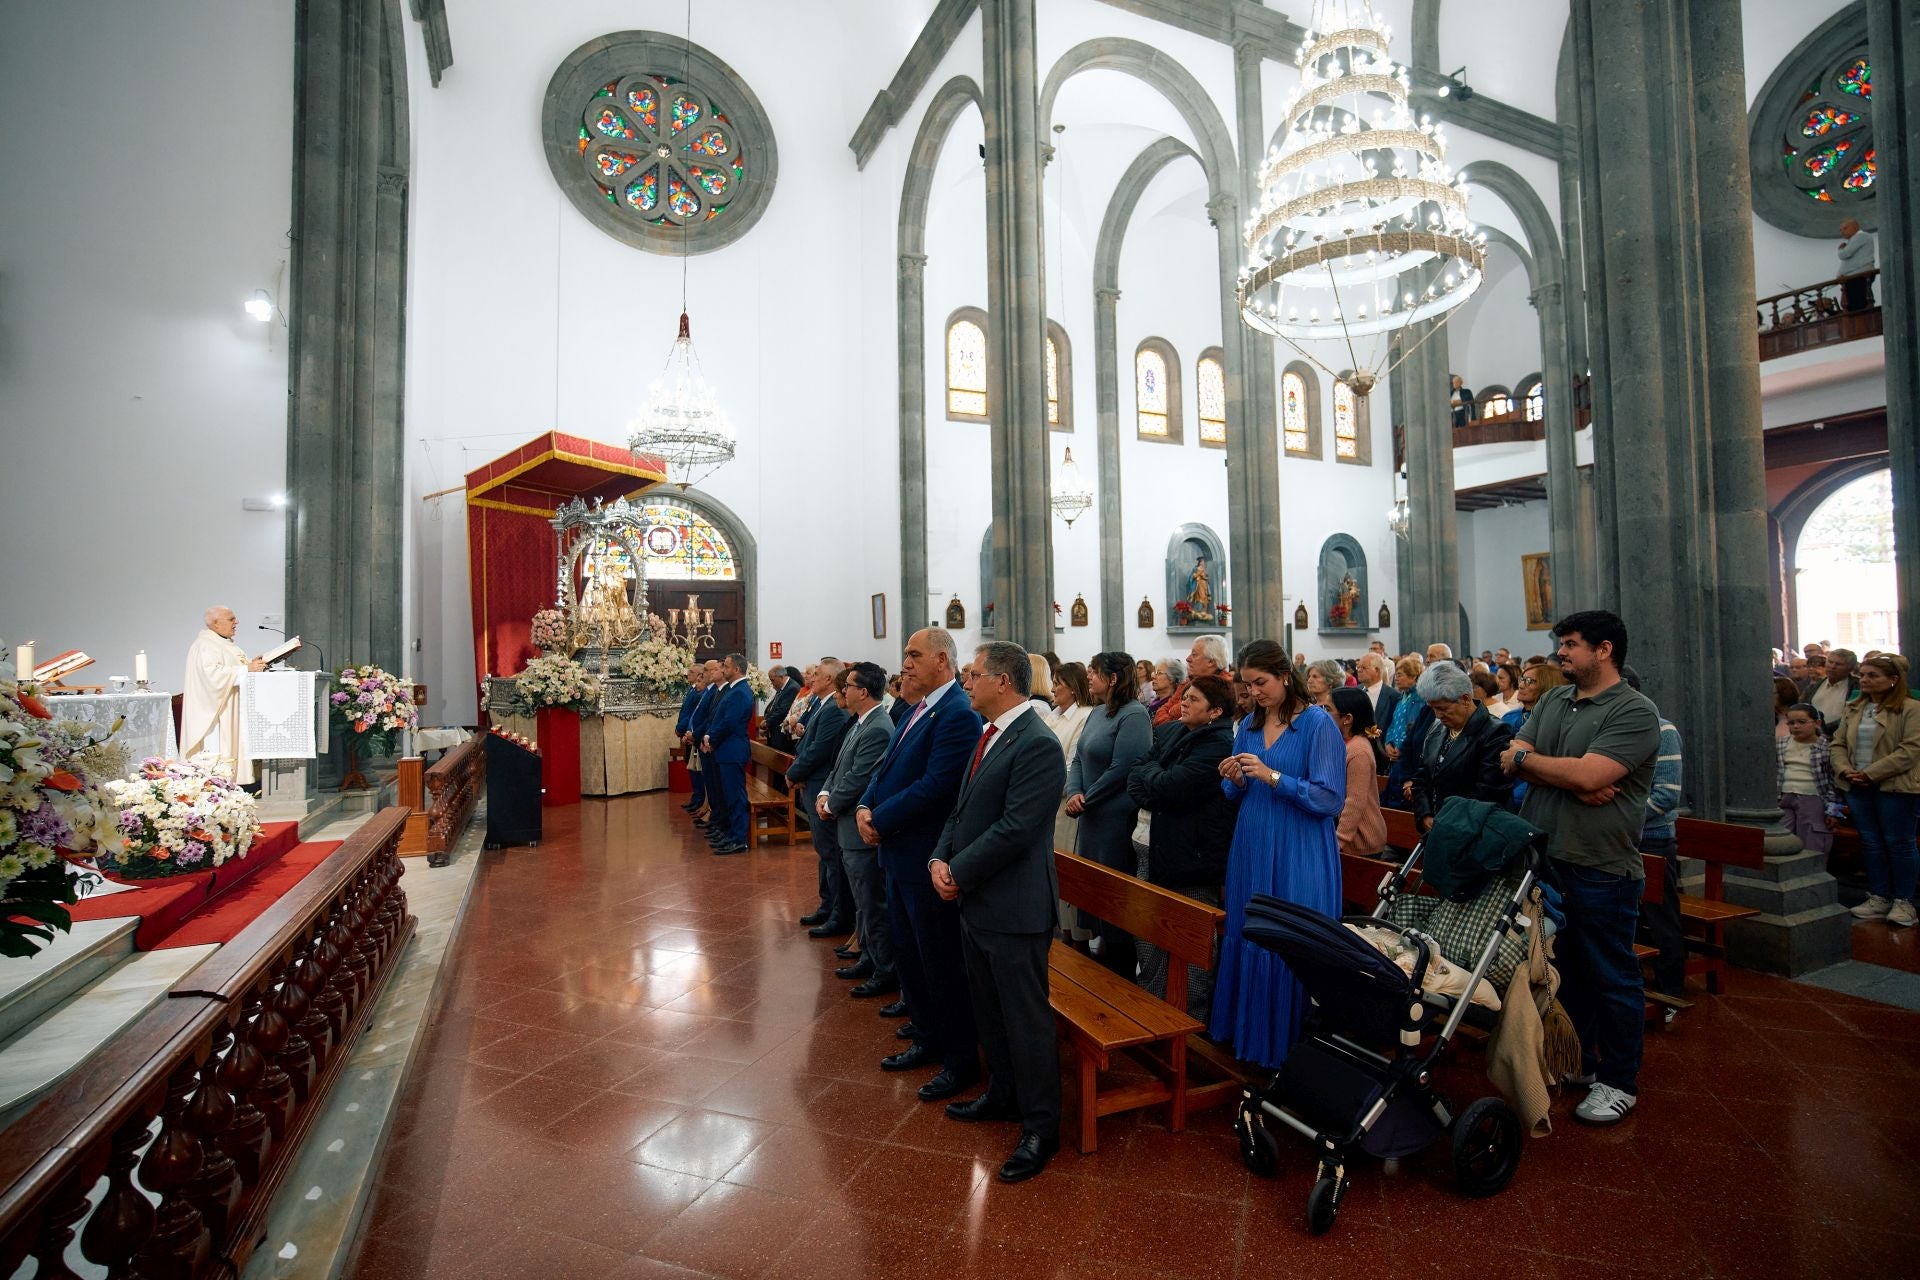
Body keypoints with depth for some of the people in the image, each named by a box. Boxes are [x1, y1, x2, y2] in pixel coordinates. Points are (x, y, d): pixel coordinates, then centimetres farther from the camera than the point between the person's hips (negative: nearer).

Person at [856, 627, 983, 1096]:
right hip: (900, 854, 10)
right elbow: (888, 766, 13)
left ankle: (961, 1057, 25)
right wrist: (865, 806, -4)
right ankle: (930, 1038, 40)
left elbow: (935, 786, -26)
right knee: (907, 953, 22)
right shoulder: (918, 709, 11)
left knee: (942, 962, 6)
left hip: (927, 860, -10)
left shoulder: (958, 714, -21)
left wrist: (880, 820, -17)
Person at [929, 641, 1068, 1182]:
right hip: (976, 899, 9)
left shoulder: (1037, 745, -21)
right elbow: (963, 808, 13)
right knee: (988, 1009, 23)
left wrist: (959, 872, -16)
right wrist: (940, 857, -2)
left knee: (1026, 1017, 6)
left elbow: (1015, 829, -25)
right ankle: (1003, 1095, 43)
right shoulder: (990, 734, 9)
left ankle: (1041, 1128, 24)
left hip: (1014, 907, -9)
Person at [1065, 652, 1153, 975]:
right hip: (1093, 816, 9)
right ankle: (1101, 952, 32)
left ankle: (1120, 970, 18)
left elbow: (1121, 769, -21)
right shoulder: (1097, 713, 11)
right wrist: (1074, 793, -6)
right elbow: (1079, 759, 11)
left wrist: (1086, 800, -13)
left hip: (1118, 820, -9)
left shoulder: (1134, 715, -16)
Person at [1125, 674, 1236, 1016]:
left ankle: (1191, 1017, 22)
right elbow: (1135, 776, 6)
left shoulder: (1218, 745, -15)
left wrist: (1150, 769, -5)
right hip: (1150, 848, 8)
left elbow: (1169, 787, -24)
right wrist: (1152, 797, -13)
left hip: (1191, 856, -8)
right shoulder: (1169, 732, 10)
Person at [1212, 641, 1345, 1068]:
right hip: (1251, 851, 6)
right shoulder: (1249, 724, 8)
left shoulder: (1318, 723, -10)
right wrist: (1235, 780, -9)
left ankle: (1290, 1044, 20)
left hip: (1299, 857, -6)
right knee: (1246, 940, 13)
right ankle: (1247, 1032, 30)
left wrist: (1272, 776, -22)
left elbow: (1331, 799, -15)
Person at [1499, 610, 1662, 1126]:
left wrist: (1525, 758, -9)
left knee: (1611, 977, 8)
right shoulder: (1552, 702, 10)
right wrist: (1573, 784, -15)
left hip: (1601, 870, -7)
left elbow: (1588, 775, -23)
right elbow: (1514, 758, 0)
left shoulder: (1635, 713, -12)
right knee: (1561, 966, 18)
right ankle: (1575, 1061, 35)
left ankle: (1619, 1082, 24)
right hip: (1544, 858, 7)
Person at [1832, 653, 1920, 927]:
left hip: (1896, 787, -6)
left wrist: (1871, 773, -18)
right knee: (1871, 843, 10)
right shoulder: (1854, 709, 12)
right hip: (1858, 787, 6)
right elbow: (1838, 744, 12)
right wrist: (1845, 770, -5)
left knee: (1898, 843, 2)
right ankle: (1879, 899, 19)